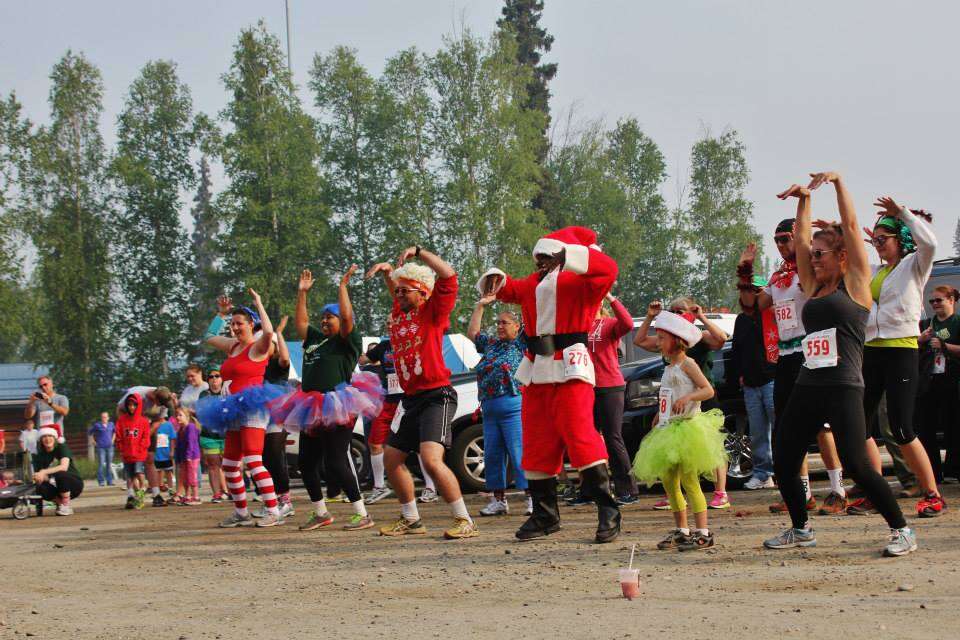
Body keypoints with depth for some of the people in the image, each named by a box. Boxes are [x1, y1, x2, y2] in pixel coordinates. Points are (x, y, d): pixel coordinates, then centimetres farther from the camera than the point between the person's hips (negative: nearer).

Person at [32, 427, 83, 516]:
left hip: (74, 484, -4)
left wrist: (44, 472, -36)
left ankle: (66, 506, -18)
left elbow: (64, 467, -27)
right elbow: (41, 477, -2)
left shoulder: (62, 448, -10)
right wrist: (38, 478, -26)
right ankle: (60, 502, -2)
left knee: (60, 474, -36)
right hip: (55, 486, 4)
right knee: (40, 488, -28)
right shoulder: (41, 455, 2)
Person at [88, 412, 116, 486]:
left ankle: (109, 481, 12)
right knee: (101, 464, -10)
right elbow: (89, 432, 8)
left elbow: (114, 431, 27)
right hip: (100, 447, -4)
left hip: (109, 447, 4)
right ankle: (101, 481, -6)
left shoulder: (111, 424, 8)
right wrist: (94, 442, 3)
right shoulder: (97, 425, -2)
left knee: (109, 464, 6)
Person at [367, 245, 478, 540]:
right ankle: (411, 520, 28)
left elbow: (448, 275, -18)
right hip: (411, 401, 9)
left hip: (436, 397, -9)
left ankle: (465, 521, -19)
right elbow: (396, 293, 35)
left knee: (431, 460, -24)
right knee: (391, 458, 15)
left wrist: (418, 252, -16)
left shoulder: (433, 311, -6)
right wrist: (387, 271, 17)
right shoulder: (398, 314, 14)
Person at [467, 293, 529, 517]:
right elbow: (472, 333, 31)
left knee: (520, 454, -11)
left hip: (513, 406, -7)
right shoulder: (491, 344, 22)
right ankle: (498, 500, 12)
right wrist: (480, 306, 26)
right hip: (490, 409, 7)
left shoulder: (521, 343, 3)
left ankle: (533, 498, -9)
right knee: (492, 456, 6)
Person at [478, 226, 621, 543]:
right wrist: (496, 278, 7)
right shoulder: (533, 283, 18)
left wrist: (565, 255, -29)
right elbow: (508, 290, 31)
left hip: (569, 369, -8)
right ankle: (545, 515, 20)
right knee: (537, 444, 10)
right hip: (536, 371, 8)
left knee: (580, 436, -17)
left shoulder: (582, 280, -2)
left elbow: (608, 269, -21)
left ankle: (607, 511, -15)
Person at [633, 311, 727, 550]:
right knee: (669, 482, 9)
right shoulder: (668, 369, 18)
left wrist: (688, 397, -28)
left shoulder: (687, 364, -7)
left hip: (686, 428, -9)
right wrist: (658, 417, 20)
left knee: (689, 481, -11)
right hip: (667, 430, 9)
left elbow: (708, 390, -14)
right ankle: (681, 530, 17)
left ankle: (702, 532, -10)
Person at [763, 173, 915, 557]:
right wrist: (804, 199, 20)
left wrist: (838, 181, -1)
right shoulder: (815, 288, 18)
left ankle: (902, 531, -3)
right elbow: (801, 239, 22)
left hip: (843, 387, -7)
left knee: (855, 464, -15)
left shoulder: (855, 283, 2)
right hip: (807, 386, 7)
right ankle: (801, 529, 25)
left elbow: (850, 226, -2)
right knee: (783, 463, 6)